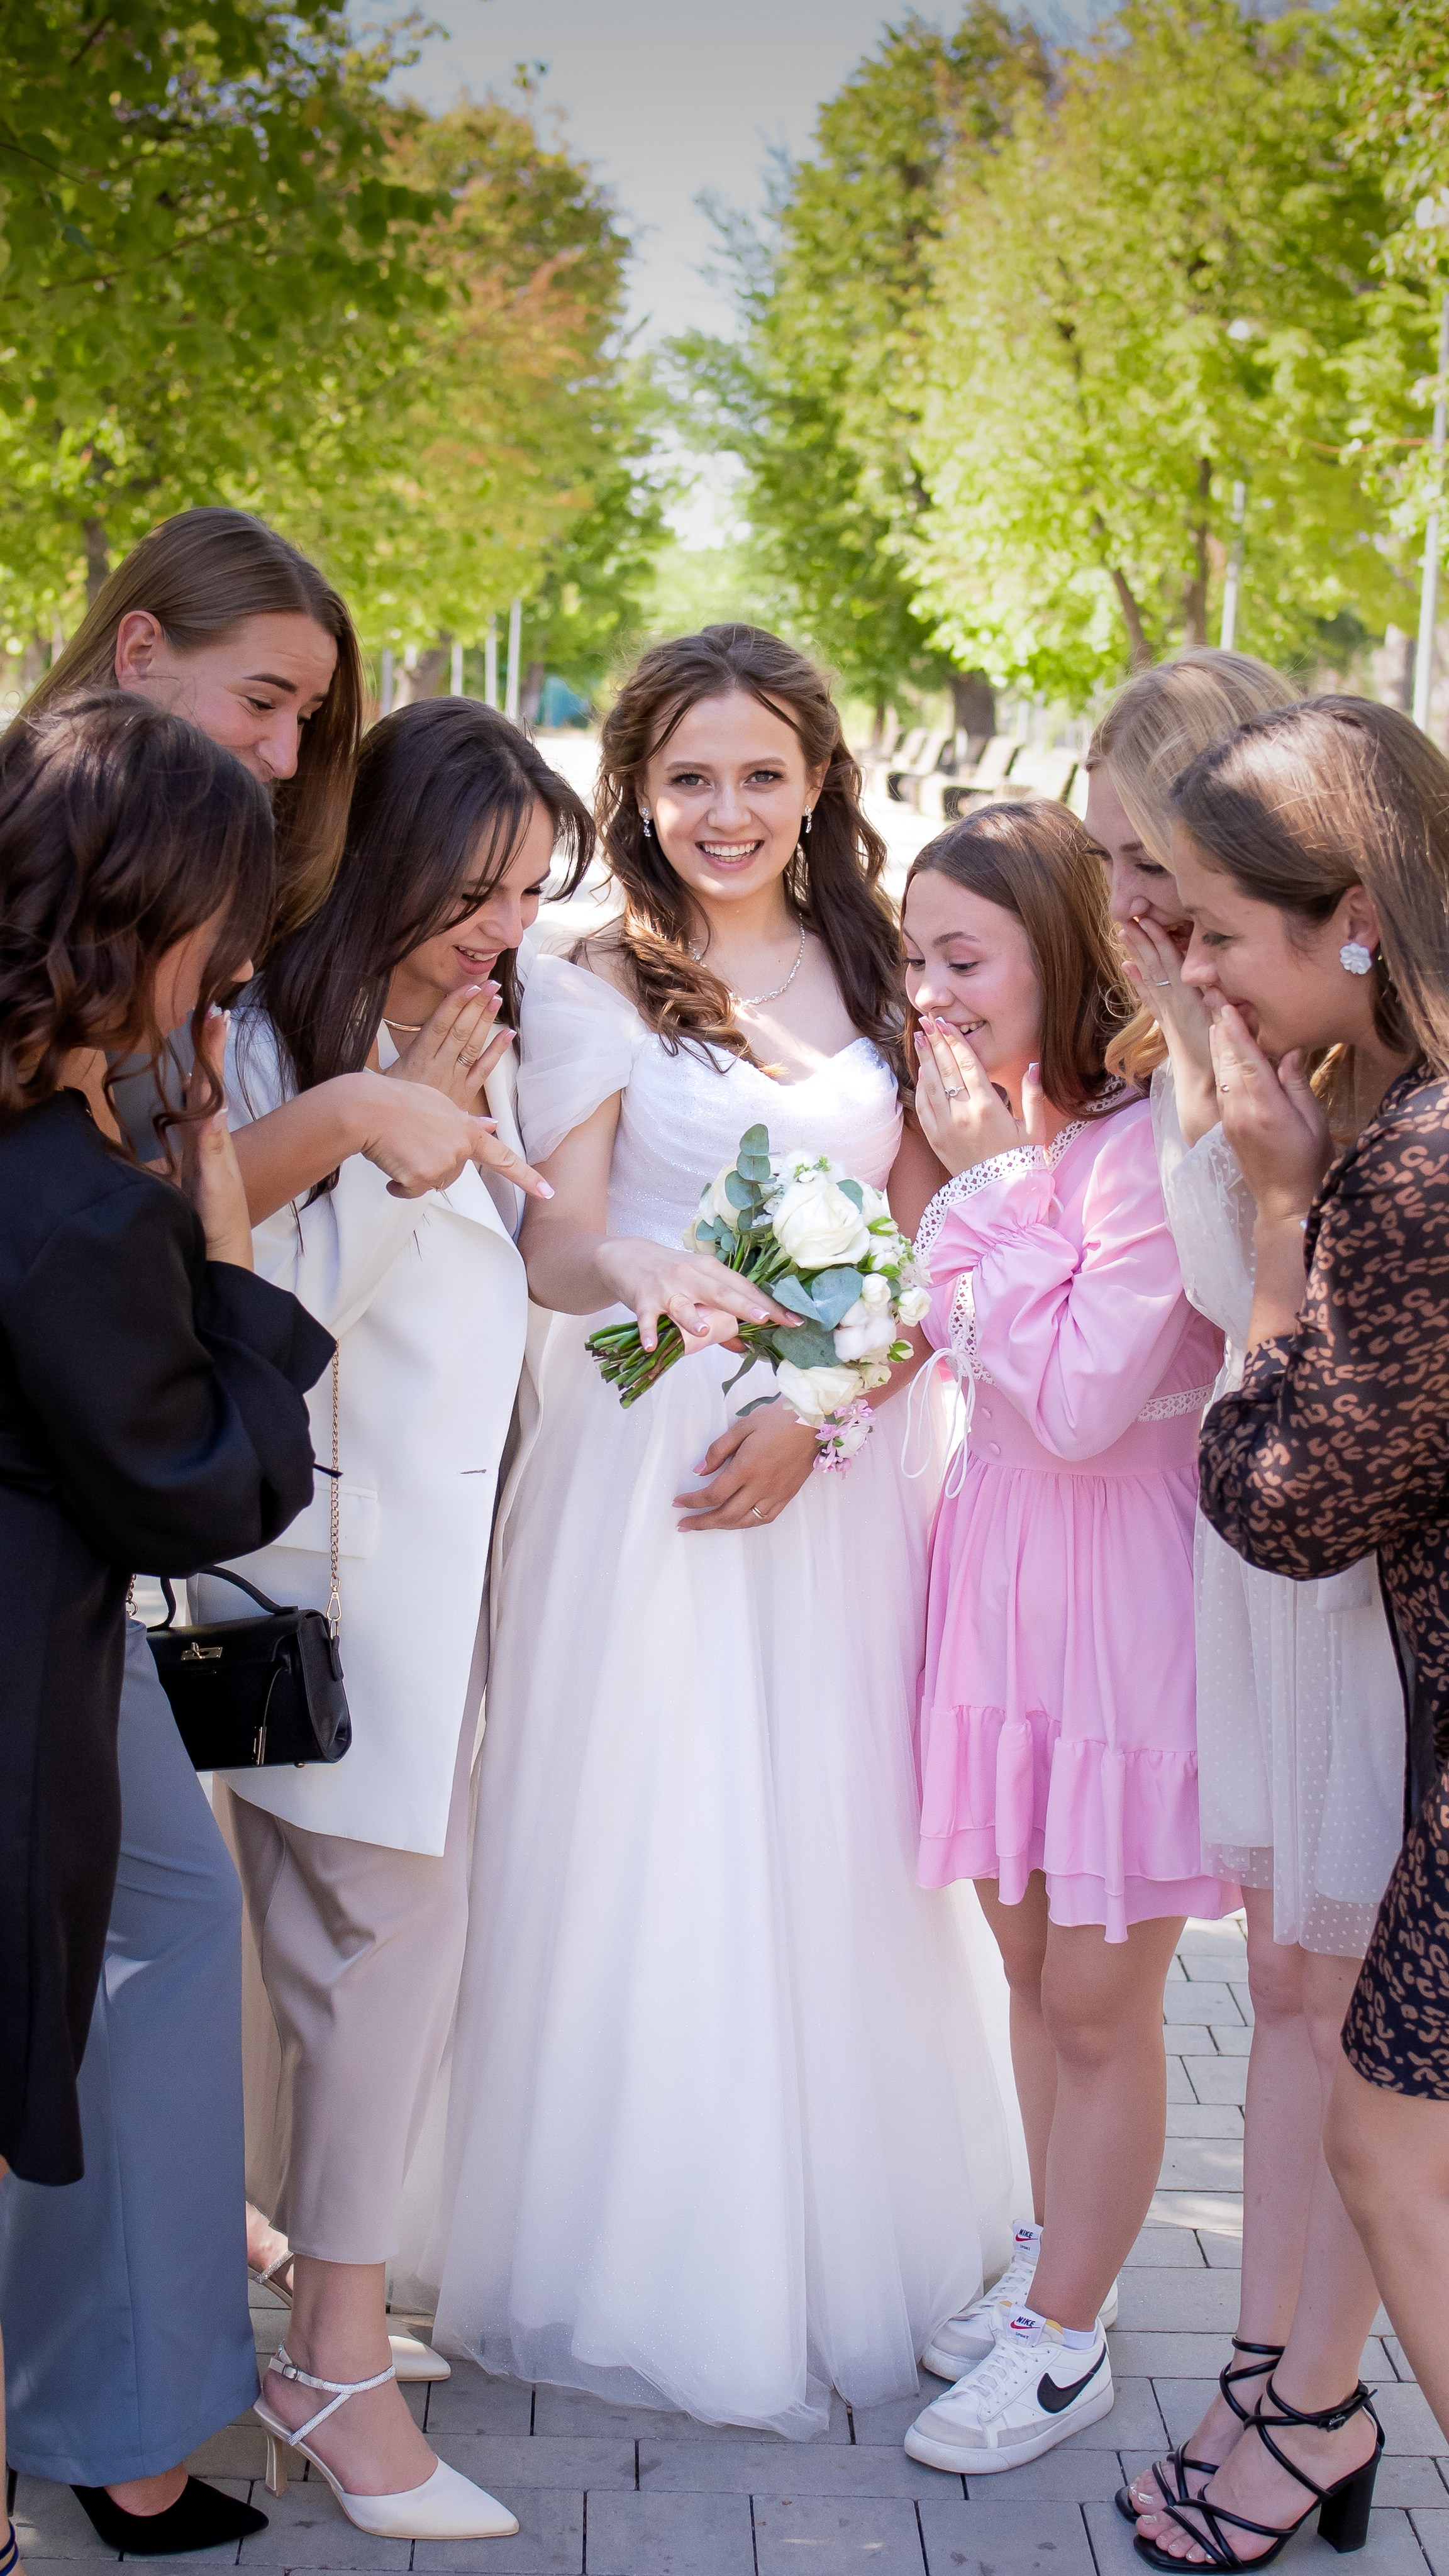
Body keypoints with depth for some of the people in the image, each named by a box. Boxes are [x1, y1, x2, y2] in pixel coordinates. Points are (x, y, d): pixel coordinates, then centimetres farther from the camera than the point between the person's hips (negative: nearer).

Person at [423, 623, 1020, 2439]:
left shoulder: (872, 976, 9)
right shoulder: (593, 990, 0)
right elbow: (550, 1241, -8)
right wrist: (645, 1277, -31)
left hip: (838, 1464, 3)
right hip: (648, 1467, -3)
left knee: (837, 1861, 7)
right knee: (654, 1862, 0)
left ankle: (844, 2251, 24)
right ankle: (656, 2265, 16)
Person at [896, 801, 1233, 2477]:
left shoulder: (1154, 1144, -20)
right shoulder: (996, 1127, 7)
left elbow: (1080, 1398, -24)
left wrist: (992, 1182, -19)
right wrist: (973, 1175, 4)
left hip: (1125, 1587, -8)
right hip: (1003, 1569, 8)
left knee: (1099, 2006, 6)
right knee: (1030, 1964, 20)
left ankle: (1063, 2342, 21)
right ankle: (1053, 2260, 38)